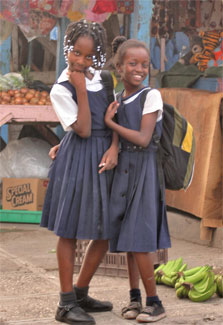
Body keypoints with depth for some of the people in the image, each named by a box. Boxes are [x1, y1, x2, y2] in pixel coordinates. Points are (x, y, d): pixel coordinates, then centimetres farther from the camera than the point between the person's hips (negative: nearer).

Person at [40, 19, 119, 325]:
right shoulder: (61, 89, -9)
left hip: (106, 158, 6)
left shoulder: (101, 76, 8)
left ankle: (80, 292, 25)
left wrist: (114, 148, -8)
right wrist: (81, 89, -19)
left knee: (106, 233, 10)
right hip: (78, 159, -6)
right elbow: (83, 130, -14)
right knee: (69, 230, -1)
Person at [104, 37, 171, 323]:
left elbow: (143, 139, -15)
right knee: (128, 238, 9)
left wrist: (111, 122, -9)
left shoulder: (151, 96, -8)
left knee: (137, 240, -8)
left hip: (143, 171, -6)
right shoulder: (116, 100, 10)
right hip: (122, 170, 6)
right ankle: (135, 297, 20)